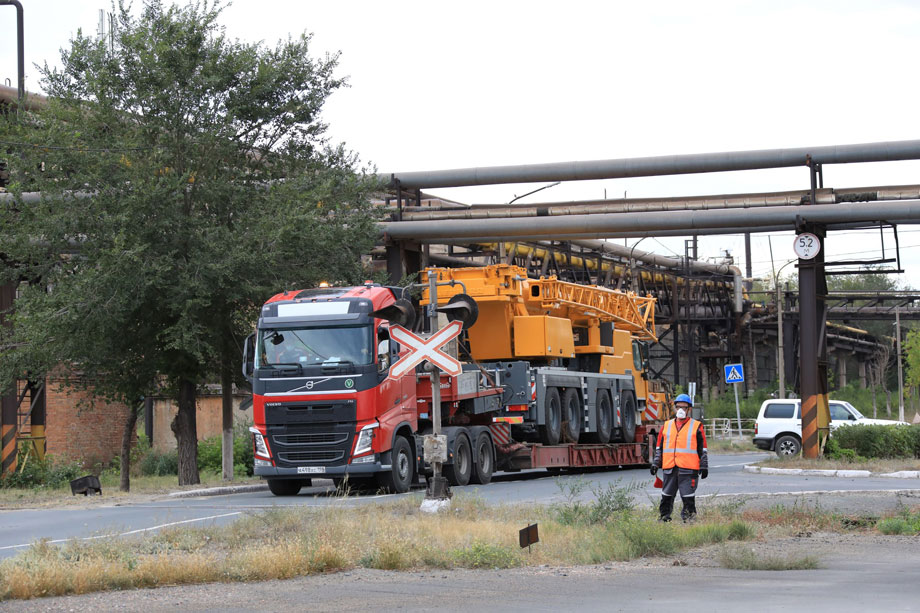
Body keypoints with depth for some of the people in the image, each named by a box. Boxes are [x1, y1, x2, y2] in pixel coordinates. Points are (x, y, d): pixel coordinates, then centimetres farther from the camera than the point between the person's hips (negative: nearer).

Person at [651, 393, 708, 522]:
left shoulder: (697, 427, 5)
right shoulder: (666, 426, 15)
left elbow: (703, 449, 5)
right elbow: (659, 447, 18)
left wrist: (704, 467, 1)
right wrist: (655, 463, 12)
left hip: (688, 468, -3)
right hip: (669, 468, 3)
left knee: (688, 497, -3)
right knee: (666, 497, 8)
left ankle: (688, 518, 4)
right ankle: (663, 518, 17)